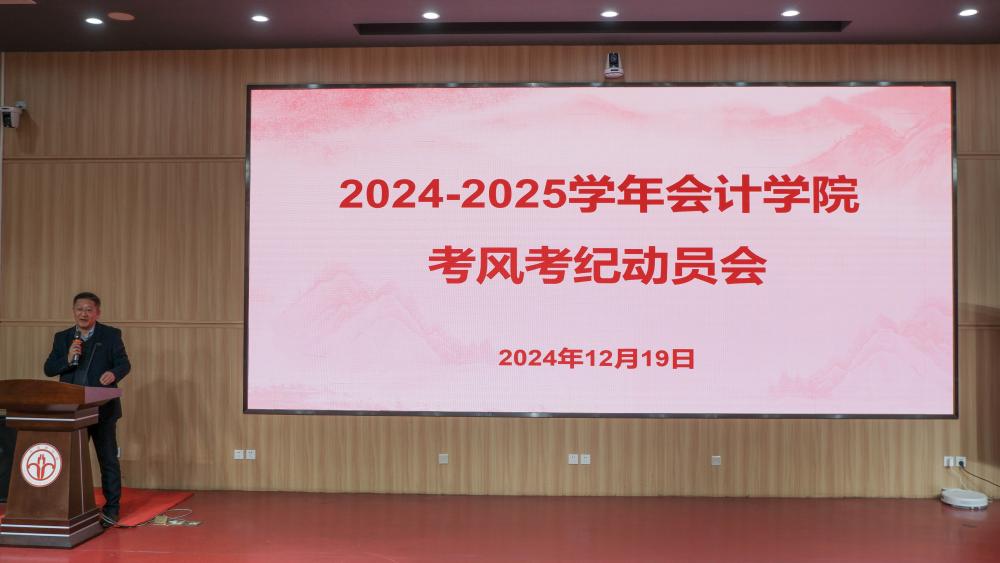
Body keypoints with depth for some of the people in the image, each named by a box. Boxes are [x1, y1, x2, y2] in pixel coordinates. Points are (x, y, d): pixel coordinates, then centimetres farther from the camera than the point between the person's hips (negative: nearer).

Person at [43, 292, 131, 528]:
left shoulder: (111, 335, 0)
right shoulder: (62, 337, 10)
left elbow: (124, 363, -9)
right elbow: (48, 369, 4)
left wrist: (113, 373, -31)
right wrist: (68, 358, -15)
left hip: (102, 409, -3)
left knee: (108, 459, 2)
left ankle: (111, 508, 11)